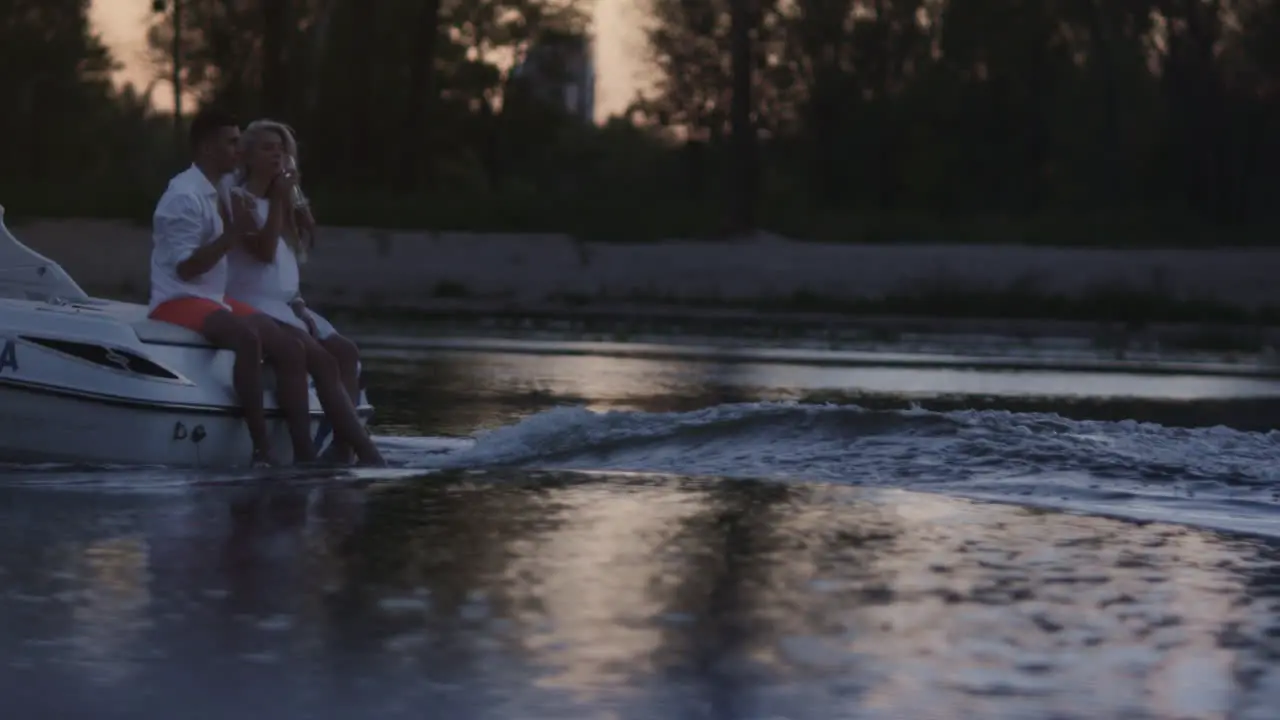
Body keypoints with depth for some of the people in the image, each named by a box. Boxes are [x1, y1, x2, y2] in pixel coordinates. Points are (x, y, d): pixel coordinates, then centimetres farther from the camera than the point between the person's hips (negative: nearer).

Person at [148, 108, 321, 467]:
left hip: (216, 300, 9)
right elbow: (185, 268, -19)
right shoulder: (184, 196, -14)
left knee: (290, 349, -6)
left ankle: (303, 452, -11)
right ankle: (261, 450, -36)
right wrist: (233, 233, -20)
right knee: (246, 336, -36)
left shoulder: (220, 194, 14)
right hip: (179, 302, -9)